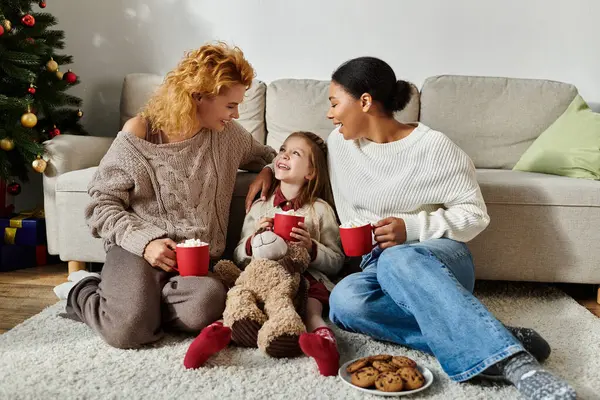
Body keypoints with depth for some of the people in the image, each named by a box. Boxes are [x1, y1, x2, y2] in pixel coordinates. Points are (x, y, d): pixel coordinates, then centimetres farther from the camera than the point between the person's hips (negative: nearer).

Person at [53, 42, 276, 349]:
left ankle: (133, 297, -1)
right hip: (138, 247, -2)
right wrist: (143, 241, -16)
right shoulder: (138, 134, -4)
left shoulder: (228, 135, 7)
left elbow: (264, 158, 29)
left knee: (205, 308, -31)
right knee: (129, 330, -26)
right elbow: (103, 203, -2)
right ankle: (82, 291, 8)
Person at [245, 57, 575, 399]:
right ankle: (494, 342, -34)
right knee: (344, 300, -33)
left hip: (438, 258, -4)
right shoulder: (340, 142, 10)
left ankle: (513, 361, -44)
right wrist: (271, 167, 13)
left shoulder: (432, 145, -8)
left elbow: (475, 214, -6)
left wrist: (413, 228, -20)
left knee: (398, 259, -42)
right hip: (377, 266, 5)